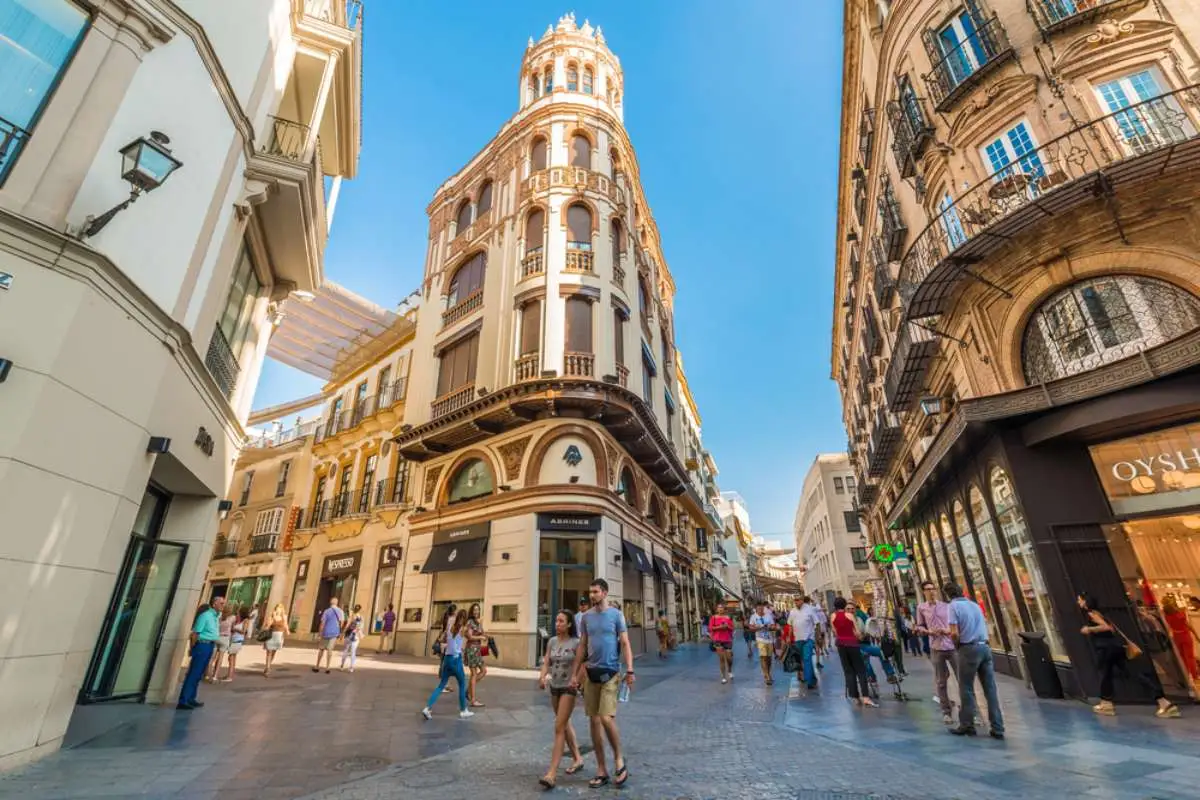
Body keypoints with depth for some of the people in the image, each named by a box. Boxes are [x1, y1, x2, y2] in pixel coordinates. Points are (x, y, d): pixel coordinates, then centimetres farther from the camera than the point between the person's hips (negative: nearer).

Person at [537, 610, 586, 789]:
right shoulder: (552, 641, 3)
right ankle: (578, 758, 37)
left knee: (559, 727, -9)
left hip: (569, 687, -6)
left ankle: (552, 773, -5)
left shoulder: (576, 643, -13)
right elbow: (546, 662, 0)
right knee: (565, 724, 19)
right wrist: (543, 677, -19)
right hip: (554, 687, 6)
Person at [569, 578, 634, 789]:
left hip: (610, 672, -5)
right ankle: (601, 770, 22)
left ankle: (619, 758, 13)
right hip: (591, 673, 5)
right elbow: (582, 646, 11)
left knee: (607, 718, -13)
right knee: (594, 721, 9)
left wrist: (630, 670, -15)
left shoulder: (616, 614, -5)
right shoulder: (587, 616, 6)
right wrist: (574, 674, 8)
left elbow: (625, 644, -6)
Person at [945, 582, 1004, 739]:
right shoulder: (974, 604, 12)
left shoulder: (953, 606, -7)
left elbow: (955, 633, -14)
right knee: (990, 689, 9)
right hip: (985, 647, 6)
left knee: (966, 689, 6)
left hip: (969, 649, -6)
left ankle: (967, 726, 14)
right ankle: (997, 729, 12)